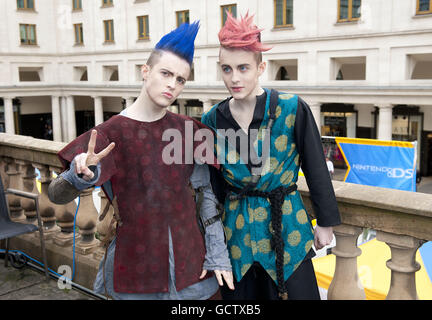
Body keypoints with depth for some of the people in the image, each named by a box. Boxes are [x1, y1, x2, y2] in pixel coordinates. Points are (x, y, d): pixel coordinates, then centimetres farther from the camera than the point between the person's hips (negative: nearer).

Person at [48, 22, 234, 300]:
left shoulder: (188, 130, 0)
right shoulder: (111, 133, -10)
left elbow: (207, 191, 3)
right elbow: (56, 194, -18)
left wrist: (217, 253, -2)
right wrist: (80, 176, -40)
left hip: (190, 261, 3)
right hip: (135, 271, -2)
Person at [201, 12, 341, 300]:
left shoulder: (293, 109, -11)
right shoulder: (212, 120, -2)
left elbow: (316, 168, -4)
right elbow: (212, 182, 7)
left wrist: (325, 222, 1)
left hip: (286, 226, -2)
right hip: (236, 229, 3)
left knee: (293, 292, 10)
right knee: (239, 295, 16)